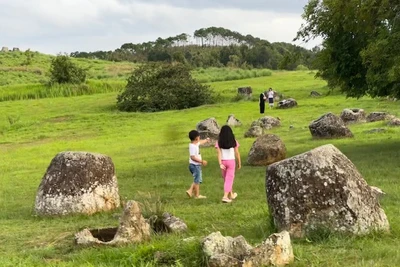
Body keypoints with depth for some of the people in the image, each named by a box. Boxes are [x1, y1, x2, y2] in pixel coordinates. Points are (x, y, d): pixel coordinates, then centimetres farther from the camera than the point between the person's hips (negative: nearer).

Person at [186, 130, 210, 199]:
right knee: (197, 180, 0)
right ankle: (197, 195, 8)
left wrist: (207, 140, 50)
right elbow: (192, 157, -25)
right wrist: (202, 161, -25)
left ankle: (190, 191, 15)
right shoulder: (193, 146, -20)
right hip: (195, 165, -10)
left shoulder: (196, 144, 9)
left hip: (197, 165, 10)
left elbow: (200, 142, 32)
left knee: (198, 180, 16)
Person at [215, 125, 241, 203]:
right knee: (229, 179, 0)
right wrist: (239, 163, 7)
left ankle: (231, 194, 34)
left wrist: (220, 164, -16)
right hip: (231, 161, -2)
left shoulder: (219, 142, -4)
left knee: (226, 179, 18)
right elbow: (237, 153, -3)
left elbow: (219, 153, -12)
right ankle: (225, 197, -13)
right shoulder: (234, 141, -5)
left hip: (223, 161, 2)